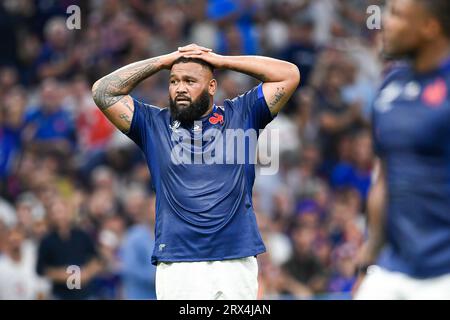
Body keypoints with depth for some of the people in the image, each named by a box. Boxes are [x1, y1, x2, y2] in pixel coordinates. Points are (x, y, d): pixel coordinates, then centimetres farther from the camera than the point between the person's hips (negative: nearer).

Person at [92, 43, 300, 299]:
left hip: (236, 262, 0)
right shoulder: (154, 124, 14)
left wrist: (222, 61, 9)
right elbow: (104, 92, 9)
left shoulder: (241, 115, 12)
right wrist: (163, 62, 10)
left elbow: (289, 75, 9)